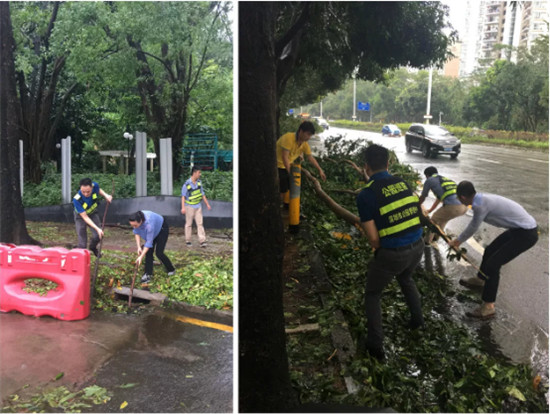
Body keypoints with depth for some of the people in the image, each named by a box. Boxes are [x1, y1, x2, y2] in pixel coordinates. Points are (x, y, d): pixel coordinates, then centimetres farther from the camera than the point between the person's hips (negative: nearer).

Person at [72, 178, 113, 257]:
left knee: (98, 235, -2)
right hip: (81, 215, -4)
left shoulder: (95, 186, -30)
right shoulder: (77, 199, -40)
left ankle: (92, 248, 30)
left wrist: (105, 195, -21)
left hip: (93, 213, 4)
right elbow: (85, 217, -32)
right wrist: (97, 229, -38)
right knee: (82, 243, -8)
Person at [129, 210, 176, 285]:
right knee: (149, 252, -5)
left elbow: (149, 242, -35)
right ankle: (148, 274, 0)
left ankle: (171, 269, 15)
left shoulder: (149, 224, -44)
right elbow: (136, 232, -9)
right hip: (153, 231, 6)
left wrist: (141, 257, -31)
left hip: (161, 229, -6)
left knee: (159, 253, -8)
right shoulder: (135, 221, -27)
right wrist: (139, 247, -17)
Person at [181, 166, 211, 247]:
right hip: (189, 206, -4)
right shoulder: (187, 184, -15)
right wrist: (183, 207, -20)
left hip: (198, 206, 5)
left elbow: (202, 194, 12)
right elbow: (183, 196, -12)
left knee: (200, 223, -1)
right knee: (189, 224, 6)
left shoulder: (199, 182, 2)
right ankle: (188, 241, 18)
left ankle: (202, 241, -3)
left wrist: (207, 204, 14)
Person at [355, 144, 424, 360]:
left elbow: (373, 238, -13)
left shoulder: (365, 195, -14)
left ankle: (375, 344, 14)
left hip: (391, 254, -6)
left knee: (372, 294, 18)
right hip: (417, 246, 6)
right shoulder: (403, 183, 3)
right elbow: (416, 213, 12)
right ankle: (417, 318, 49)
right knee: (405, 278, 38)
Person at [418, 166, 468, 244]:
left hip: (453, 207, -7)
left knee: (434, 220, 20)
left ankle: (427, 242, 26)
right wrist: (429, 211, 56)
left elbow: (422, 198, 25)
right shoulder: (445, 179, 34)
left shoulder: (429, 180, 12)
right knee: (443, 218, 34)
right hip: (465, 206, 7)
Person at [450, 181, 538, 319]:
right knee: (490, 250, 24)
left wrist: (458, 240, 11)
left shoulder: (480, 205, -23)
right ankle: (480, 280, 49)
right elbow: (474, 224, 19)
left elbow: (473, 227, -7)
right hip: (520, 228, 10)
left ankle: (488, 307, -1)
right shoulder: (482, 199, 5)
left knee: (493, 264, -10)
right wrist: (459, 240, 29)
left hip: (526, 234, -10)